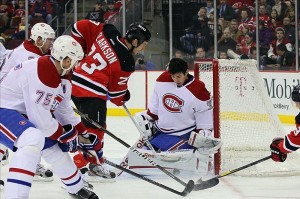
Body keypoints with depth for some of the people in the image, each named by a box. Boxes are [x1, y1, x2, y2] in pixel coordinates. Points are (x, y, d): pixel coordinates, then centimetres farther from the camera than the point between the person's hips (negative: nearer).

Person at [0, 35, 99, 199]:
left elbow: (63, 109, 20)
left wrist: (82, 133, 17)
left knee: (54, 146, 16)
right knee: (33, 139, -34)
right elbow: (40, 116, -27)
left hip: (22, 113, 11)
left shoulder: (62, 77, 7)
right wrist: (65, 134, -13)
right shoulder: (43, 74, -27)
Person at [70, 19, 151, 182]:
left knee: (98, 126, 22)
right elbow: (116, 91, -2)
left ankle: (96, 164, 30)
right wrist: (122, 99, 20)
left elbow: (80, 27, 8)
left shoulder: (107, 32, 2)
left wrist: (82, 50, 20)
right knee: (94, 132, -7)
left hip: (75, 82, 9)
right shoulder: (126, 62, -14)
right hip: (92, 93, -9)